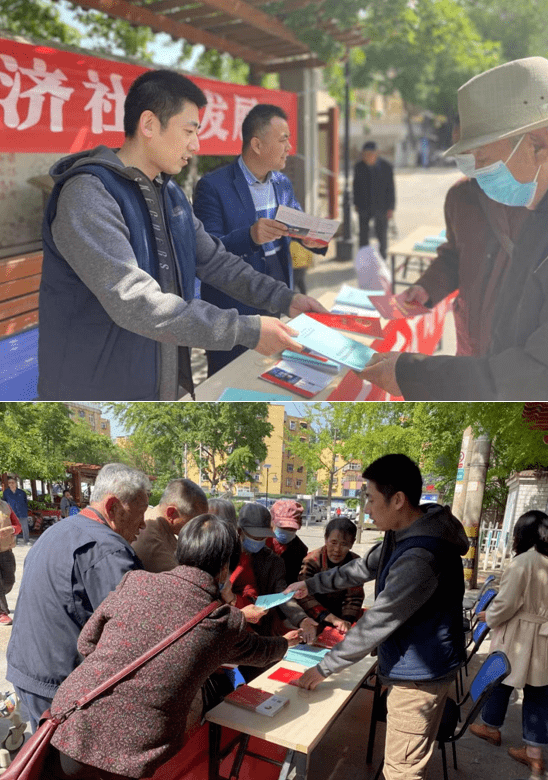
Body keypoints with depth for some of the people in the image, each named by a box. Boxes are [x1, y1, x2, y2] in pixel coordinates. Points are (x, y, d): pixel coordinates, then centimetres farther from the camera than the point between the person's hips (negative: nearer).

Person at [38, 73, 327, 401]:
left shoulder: (170, 193, 9)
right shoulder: (88, 194, -21)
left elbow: (215, 261, 13)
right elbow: (134, 303, -29)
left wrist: (285, 299, 2)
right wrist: (248, 331, -28)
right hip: (97, 389, -8)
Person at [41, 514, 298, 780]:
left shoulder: (135, 582, -5)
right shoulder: (228, 626, -4)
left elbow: (86, 643, 7)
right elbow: (258, 651, 19)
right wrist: (286, 643, 42)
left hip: (70, 732, 1)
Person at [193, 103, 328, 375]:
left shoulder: (283, 183, 11)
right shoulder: (213, 186, -12)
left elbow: (299, 223, 12)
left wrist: (312, 238, -14)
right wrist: (250, 236, -35)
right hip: (234, 309, -6)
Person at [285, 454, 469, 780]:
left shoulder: (421, 556, -32)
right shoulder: (405, 534, 2)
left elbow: (378, 622, -27)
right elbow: (364, 567, 16)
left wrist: (324, 668, -17)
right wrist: (312, 584, 18)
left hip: (420, 673, -9)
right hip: (416, 665, 9)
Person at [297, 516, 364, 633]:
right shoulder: (312, 561, -16)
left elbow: (354, 597, -6)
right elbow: (305, 597, -25)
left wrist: (347, 619, -27)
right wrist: (332, 619, -36)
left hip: (339, 613, 4)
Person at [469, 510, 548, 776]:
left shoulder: (522, 562, -21)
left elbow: (505, 604, -18)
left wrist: (488, 617, 0)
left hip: (517, 638, -5)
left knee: (500, 681, 16)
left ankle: (491, 727, 36)